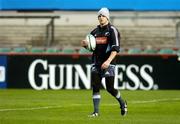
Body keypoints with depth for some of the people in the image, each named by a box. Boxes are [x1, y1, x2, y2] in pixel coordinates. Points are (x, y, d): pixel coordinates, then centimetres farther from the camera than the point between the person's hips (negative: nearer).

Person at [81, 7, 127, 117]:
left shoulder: (112, 30, -5)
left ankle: (122, 103, 22)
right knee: (95, 86, -4)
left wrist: (108, 61, -26)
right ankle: (96, 111, -2)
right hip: (96, 62, 5)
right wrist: (85, 44, -4)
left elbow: (116, 48, -14)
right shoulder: (95, 31, 13)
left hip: (108, 63, -5)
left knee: (110, 88, -3)